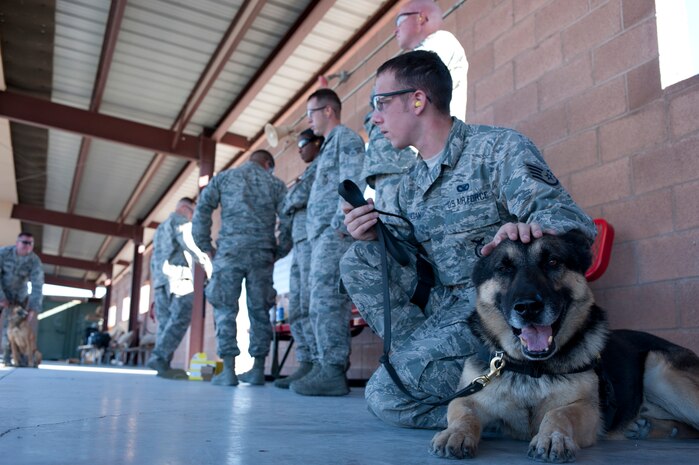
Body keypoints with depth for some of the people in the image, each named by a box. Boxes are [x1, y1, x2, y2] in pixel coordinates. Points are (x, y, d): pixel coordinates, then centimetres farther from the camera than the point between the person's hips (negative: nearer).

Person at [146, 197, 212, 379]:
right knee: (181, 318, -17)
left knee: (165, 322, 1)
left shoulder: (160, 228, 34)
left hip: (160, 279, 9)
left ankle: (163, 365, -8)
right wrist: (206, 262, -21)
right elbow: (188, 240, -13)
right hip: (177, 276, -9)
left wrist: (155, 289, 30)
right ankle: (159, 358, -29)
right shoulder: (181, 220, 8)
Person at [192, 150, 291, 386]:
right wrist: (279, 252, 11)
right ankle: (258, 370, 9)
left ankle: (228, 371, -4)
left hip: (230, 250, -1)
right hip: (262, 253, 1)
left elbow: (202, 209, 4)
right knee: (259, 311, 7)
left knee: (225, 309, 1)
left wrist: (205, 245, 7)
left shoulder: (223, 177, 15)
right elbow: (289, 220, 4)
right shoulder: (275, 183, 14)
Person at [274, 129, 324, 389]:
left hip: (313, 240, -9)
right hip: (301, 243, 9)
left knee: (309, 307, -17)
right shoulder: (312, 171, 32)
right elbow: (291, 210, 25)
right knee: (297, 310, 1)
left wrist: (287, 205, 9)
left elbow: (300, 197, -9)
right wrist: (292, 206, 5)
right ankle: (306, 365, -1)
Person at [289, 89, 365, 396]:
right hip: (322, 236, 10)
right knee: (324, 304, 7)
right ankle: (327, 368, 11)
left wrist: (339, 226, -20)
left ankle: (333, 372, -11)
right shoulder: (329, 146, 29)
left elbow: (353, 185, -14)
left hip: (334, 234, -10)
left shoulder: (346, 138, 0)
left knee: (326, 302, -13)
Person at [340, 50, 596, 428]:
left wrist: (530, 230, -44)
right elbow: (409, 257, 15)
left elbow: (570, 218, -20)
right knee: (359, 260, -4)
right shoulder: (410, 187, 13)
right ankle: (422, 360, -9)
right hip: (443, 306, 8)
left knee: (386, 396, -17)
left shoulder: (498, 148, -9)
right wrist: (375, 237, -7)